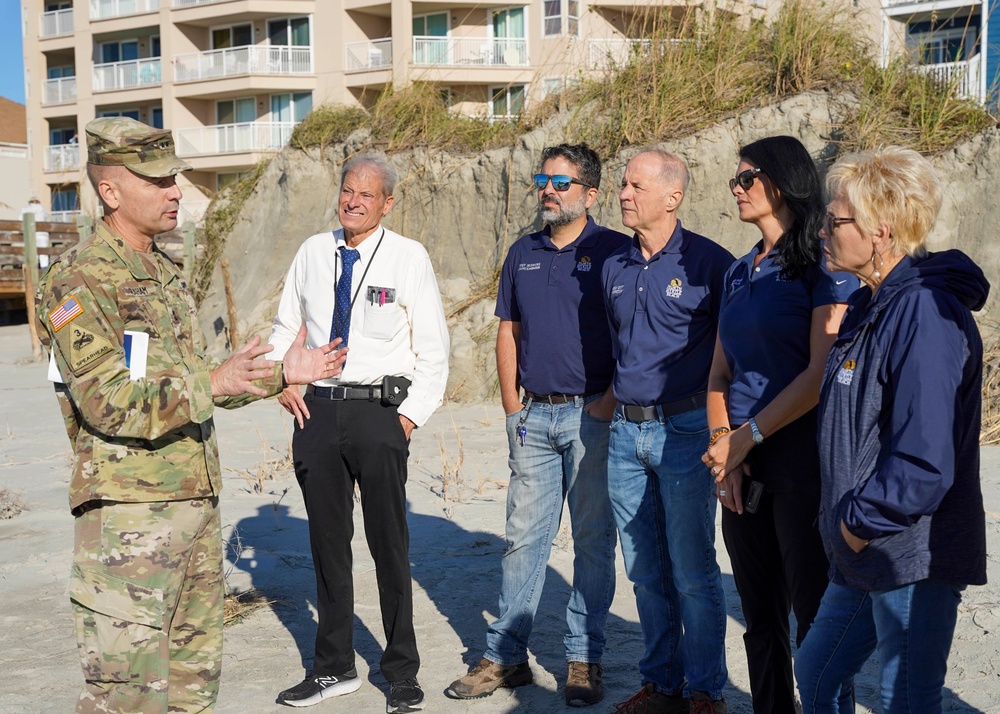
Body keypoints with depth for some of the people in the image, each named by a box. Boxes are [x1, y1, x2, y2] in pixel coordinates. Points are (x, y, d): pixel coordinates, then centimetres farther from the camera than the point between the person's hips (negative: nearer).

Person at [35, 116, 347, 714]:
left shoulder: (166, 272, 15)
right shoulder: (78, 281, -12)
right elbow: (109, 402, -21)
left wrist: (281, 374, 13)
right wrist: (214, 383, -31)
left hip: (197, 501, 9)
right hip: (129, 512, -8)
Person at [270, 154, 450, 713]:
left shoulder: (409, 257, -3)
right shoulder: (313, 253, 8)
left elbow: (434, 347, -2)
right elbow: (285, 327, 19)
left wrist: (414, 414, -9)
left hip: (379, 411, -4)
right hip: (317, 409, 4)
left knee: (390, 545, 3)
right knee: (327, 542, 12)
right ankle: (334, 667, 26)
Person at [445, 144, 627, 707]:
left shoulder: (614, 251, -3)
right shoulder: (522, 254, 13)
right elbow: (508, 333, 16)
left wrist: (612, 398, -12)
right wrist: (512, 407, 8)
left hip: (591, 413, -4)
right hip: (533, 416, 5)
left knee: (593, 538, 4)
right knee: (523, 535, 8)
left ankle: (585, 659, 14)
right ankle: (506, 656, 15)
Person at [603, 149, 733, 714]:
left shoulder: (709, 262, -7)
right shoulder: (616, 267, 11)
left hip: (683, 430, -6)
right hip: (626, 430, 6)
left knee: (693, 572, 0)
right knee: (645, 571, 12)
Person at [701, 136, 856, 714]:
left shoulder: (825, 267, -8)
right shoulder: (741, 273, 14)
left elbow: (822, 374, -16)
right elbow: (720, 372, 12)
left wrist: (747, 437, -15)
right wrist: (723, 446, -2)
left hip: (800, 457, -7)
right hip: (745, 465, 7)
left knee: (814, 611, 1)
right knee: (760, 612, 14)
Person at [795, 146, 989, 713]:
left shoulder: (926, 313, -22)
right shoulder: (868, 306, 11)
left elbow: (924, 463, -28)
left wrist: (859, 523, -17)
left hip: (914, 560, -10)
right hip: (865, 557, 10)